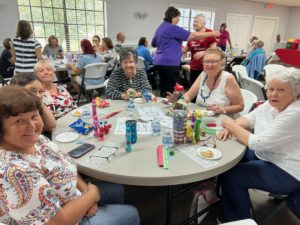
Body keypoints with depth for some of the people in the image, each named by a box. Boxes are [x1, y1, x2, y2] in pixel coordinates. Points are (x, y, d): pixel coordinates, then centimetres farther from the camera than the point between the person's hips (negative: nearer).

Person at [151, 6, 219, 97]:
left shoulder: (160, 27, 17)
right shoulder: (172, 28, -10)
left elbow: (153, 44, 31)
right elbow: (192, 36, -13)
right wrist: (212, 34, -6)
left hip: (160, 62, 10)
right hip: (170, 63, -10)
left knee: (164, 90, 13)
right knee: (171, 91, -6)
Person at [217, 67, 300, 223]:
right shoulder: (273, 104, -1)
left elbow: (257, 143, -30)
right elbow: (249, 118, 8)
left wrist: (231, 125, -18)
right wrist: (231, 127, -13)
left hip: (286, 173, -9)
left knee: (230, 176, -16)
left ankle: (235, 220, 11)